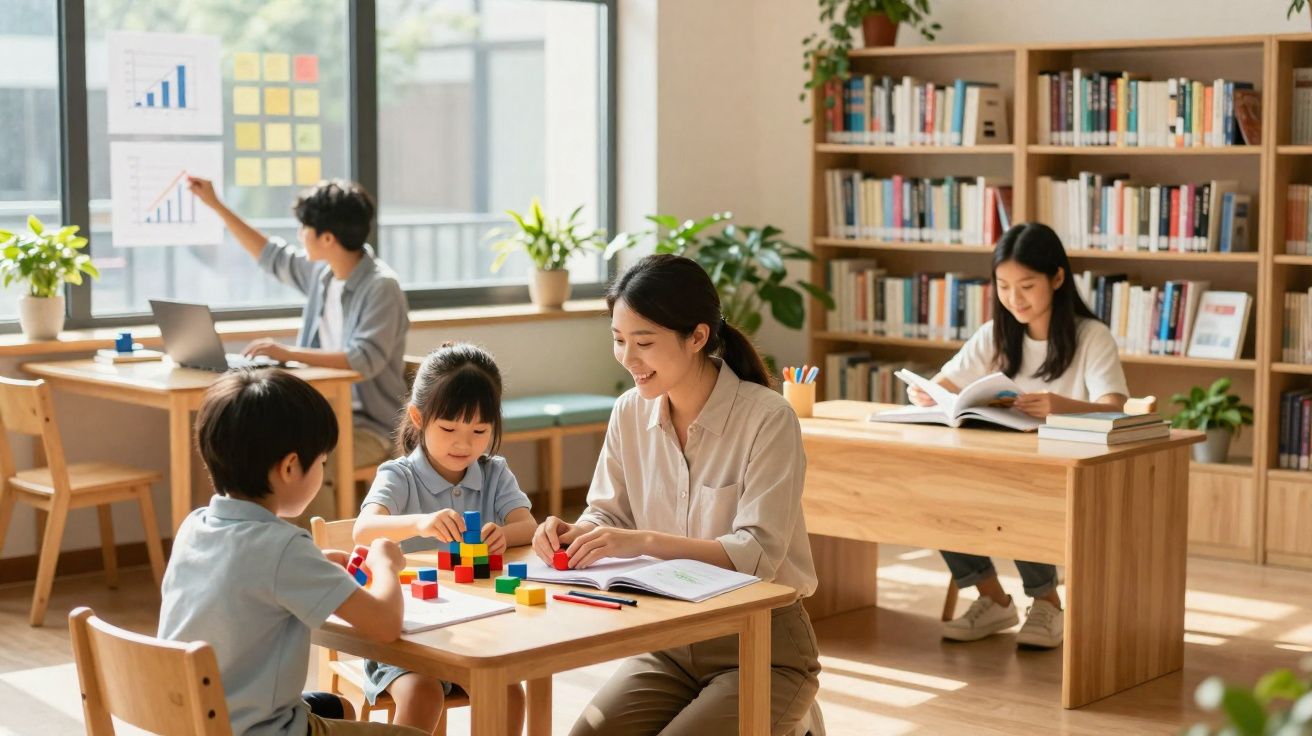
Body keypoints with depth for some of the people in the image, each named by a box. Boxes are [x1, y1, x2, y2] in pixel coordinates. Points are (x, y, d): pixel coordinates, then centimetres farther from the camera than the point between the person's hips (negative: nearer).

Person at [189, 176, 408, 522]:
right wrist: (216, 205, 24)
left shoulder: (381, 287, -18)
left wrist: (289, 353, -30)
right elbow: (272, 256, 24)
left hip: (371, 425, -8)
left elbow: (365, 359, -28)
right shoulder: (322, 272, 6)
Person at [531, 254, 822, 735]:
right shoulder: (630, 413, 0)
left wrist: (647, 541, -33)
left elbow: (759, 553, -22)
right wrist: (573, 533, -16)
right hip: (669, 643, 4)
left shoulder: (768, 419, -16)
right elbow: (609, 514, 8)